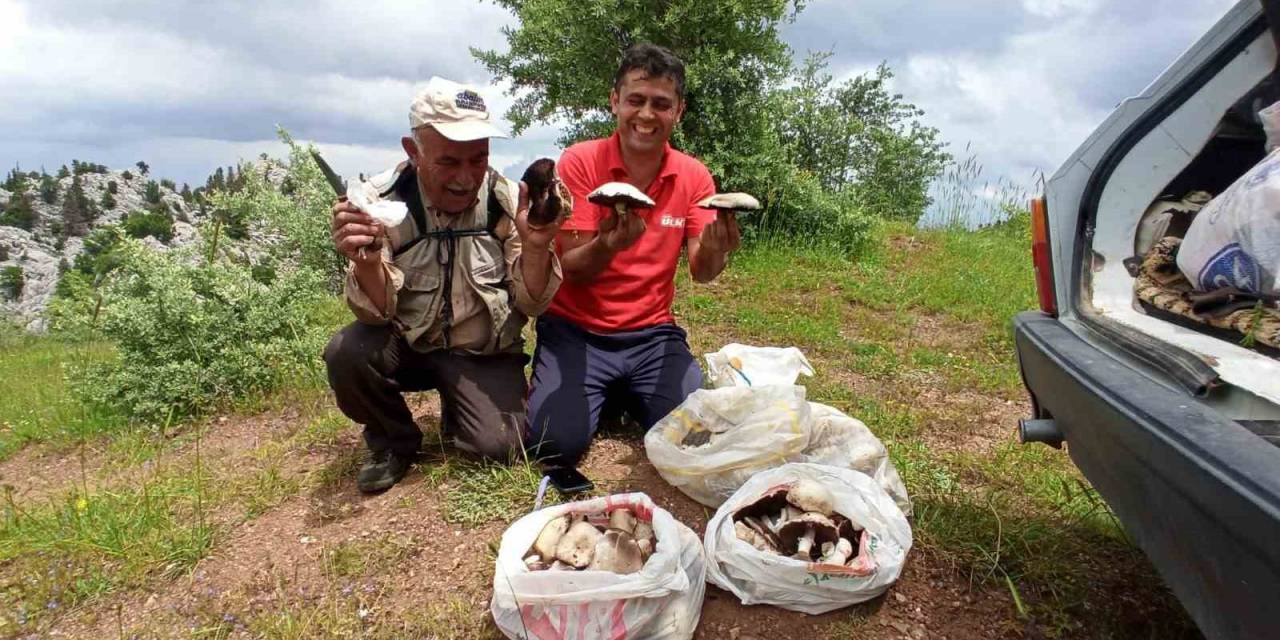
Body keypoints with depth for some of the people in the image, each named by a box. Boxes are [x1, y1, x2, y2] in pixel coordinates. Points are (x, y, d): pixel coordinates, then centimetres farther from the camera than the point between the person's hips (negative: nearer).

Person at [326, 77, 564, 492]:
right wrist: (367, 262, -37)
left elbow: (530, 305, -11)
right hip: (408, 345, 0)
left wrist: (536, 247, -31)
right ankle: (395, 441, 4)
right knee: (346, 353, -28)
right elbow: (378, 312, -15)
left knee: (497, 447, -20)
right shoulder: (383, 200, -13)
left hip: (484, 353, 0)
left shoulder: (507, 200, -12)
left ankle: (454, 409, 17)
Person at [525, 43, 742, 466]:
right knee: (557, 442, -23)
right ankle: (597, 395, 13)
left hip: (652, 333, 3)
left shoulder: (694, 176, -1)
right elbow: (571, 270, -14)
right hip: (574, 329, -2)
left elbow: (700, 274, -7)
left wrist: (714, 250, -32)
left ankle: (622, 395, 17)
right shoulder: (580, 161, -10)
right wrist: (608, 245, -37)